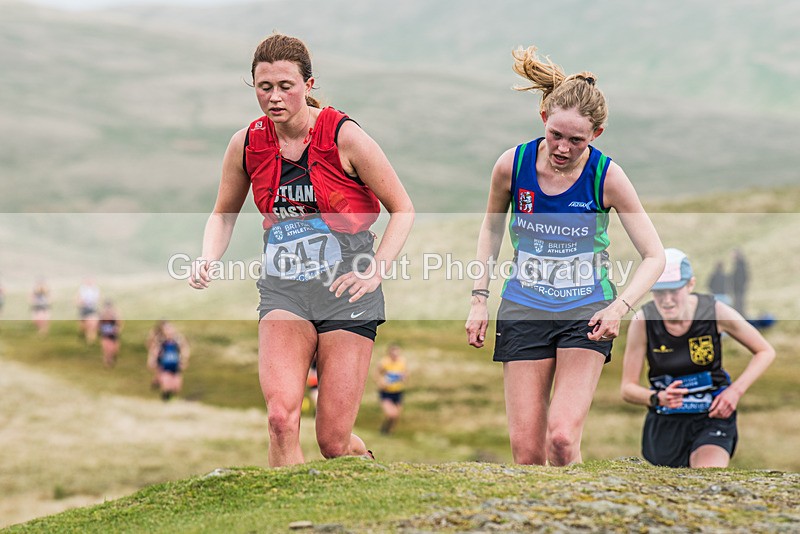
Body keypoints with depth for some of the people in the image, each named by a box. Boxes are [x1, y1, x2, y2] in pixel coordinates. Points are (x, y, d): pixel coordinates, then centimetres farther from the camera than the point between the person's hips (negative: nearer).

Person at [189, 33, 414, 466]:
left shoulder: (344, 137, -9)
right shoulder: (246, 143, 1)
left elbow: (402, 208, 0)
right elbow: (223, 214, 17)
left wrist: (376, 270, -12)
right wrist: (208, 259, -2)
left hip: (346, 293, -2)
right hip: (283, 292, 2)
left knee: (333, 440, -2)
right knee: (281, 416, -23)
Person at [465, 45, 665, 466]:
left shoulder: (607, 176, -14)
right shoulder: (512, 165, -9)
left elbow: (654, 256, -8)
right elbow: (491, 227, 11)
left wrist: (620, 306, -24)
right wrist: (480, 298, 4)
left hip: (586, 313, -2)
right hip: (523, 312, 2)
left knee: (562, 436, -19)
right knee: (526, 449, -4)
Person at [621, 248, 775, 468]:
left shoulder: (715, 312, -13)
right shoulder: (643, 322, -13)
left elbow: (765, 352, 1)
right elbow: (627, 388, -8)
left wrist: (735, 391, -13)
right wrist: (657, 398, -29)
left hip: (712, 418, -2)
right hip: (664, 423, 2)